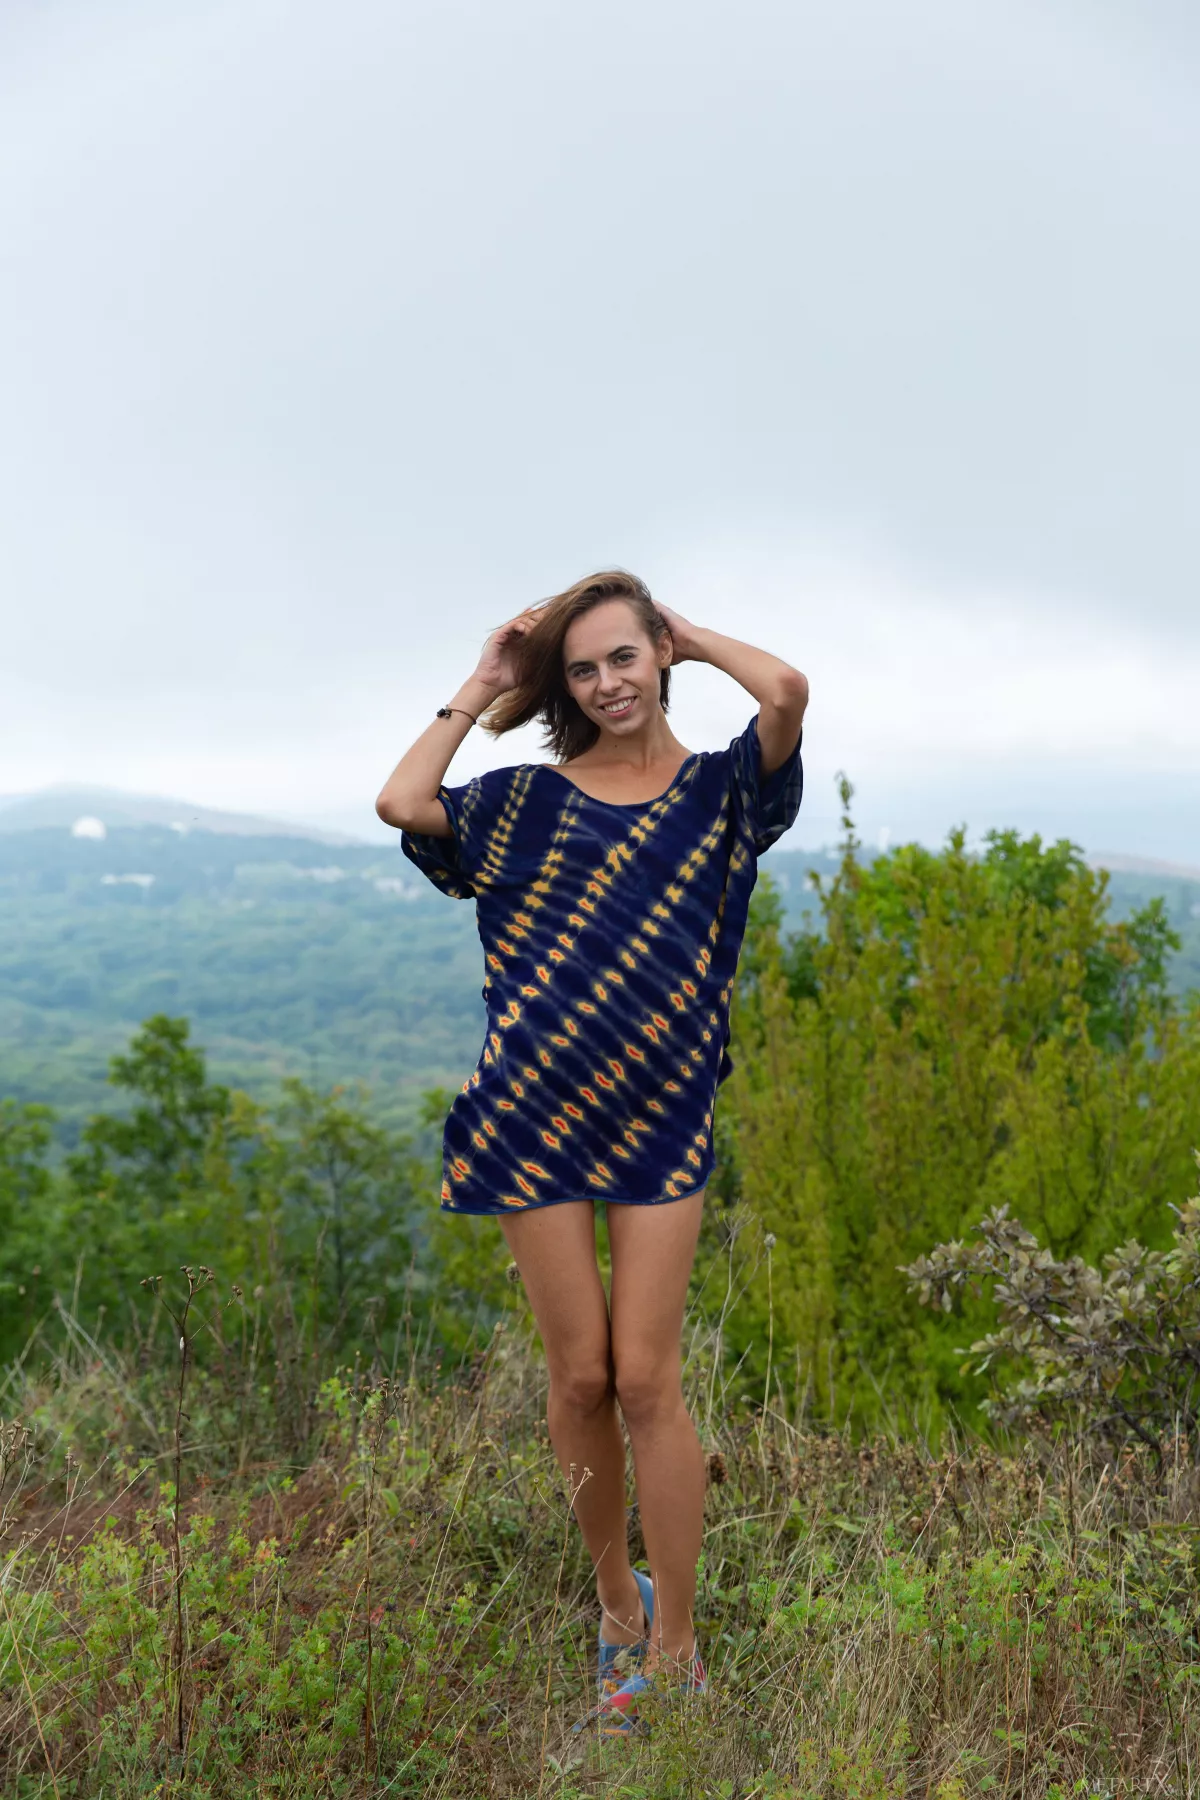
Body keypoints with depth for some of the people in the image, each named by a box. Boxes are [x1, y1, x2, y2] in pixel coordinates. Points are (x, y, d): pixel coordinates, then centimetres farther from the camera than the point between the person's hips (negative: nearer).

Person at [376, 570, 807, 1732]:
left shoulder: (718, 789, 6)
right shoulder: (530, 798, 7)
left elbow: (787, 692, -14)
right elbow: (402, 803, -10)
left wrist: (694, 637, 3)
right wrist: (481, 687, 1)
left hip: (662, 1112, -1)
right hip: (538, 1108, 1)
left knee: (645, 1380, -1)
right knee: (578, 1378, 8)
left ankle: (673, 1647, 13)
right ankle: (616, 1599, 29)